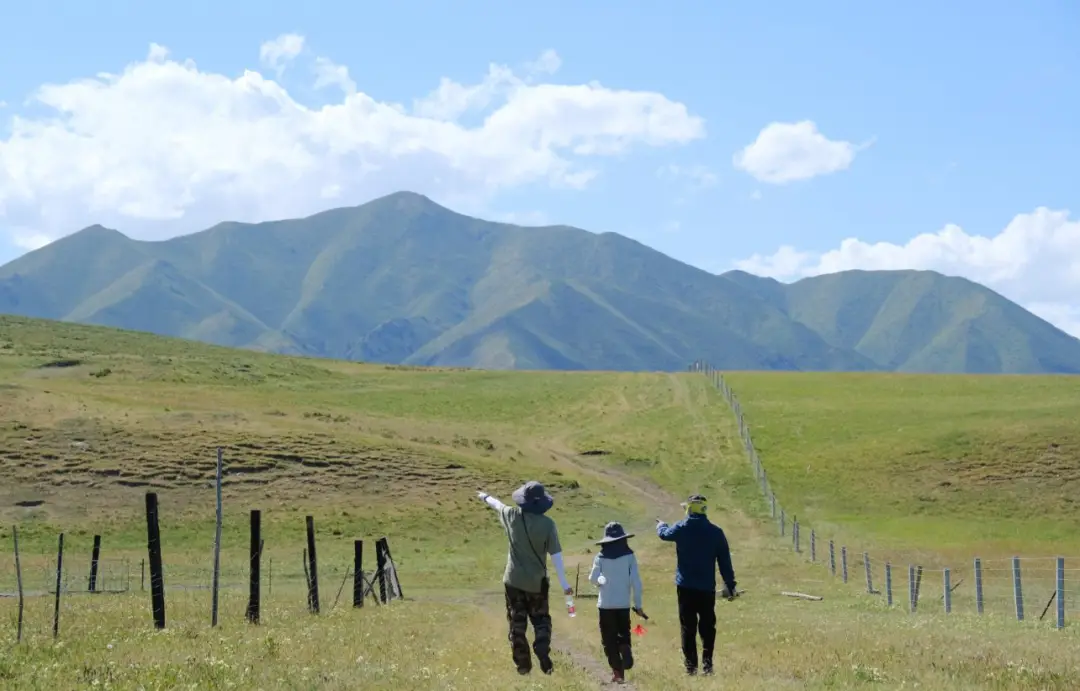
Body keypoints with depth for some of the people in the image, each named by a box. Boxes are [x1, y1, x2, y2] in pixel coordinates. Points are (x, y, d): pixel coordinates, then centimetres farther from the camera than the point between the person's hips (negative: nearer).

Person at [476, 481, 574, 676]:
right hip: (537, 581, -1)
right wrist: (563, 583, -11)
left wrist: (486, 497, 37)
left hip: (514, 579, 1)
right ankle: (543, 655, -7)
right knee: (541, 621, 13)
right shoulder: (547, 524, -14)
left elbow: (498, 505, 15)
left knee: (517, 623, 11)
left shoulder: (512, 516, -8)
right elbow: (556, 555, -14)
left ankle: (523, 663, 12)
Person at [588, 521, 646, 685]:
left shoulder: (601, 557, -5)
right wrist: (638, 604, 2)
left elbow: (593, 578, -8)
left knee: (609, 639, 7)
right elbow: (636, 581, -5)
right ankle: (626, 650, -20)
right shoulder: (629, 556, -4)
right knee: (623, 635, 13)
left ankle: (617, 670, 1)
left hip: (605, 604, -1)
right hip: (623, 604, 1)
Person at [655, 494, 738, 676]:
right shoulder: (716, 532, -1)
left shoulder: (682, 529, -4)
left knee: (688, 627, 3)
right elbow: (725, 562, 1)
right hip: (707, 587, 1)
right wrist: (730, 585, 7)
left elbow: (664, 533, 18)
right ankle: (707, 663, -1)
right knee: (707, 626, 7)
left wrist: (660, 525, 42)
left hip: (685, 586, -1)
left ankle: (691, 665, 1)